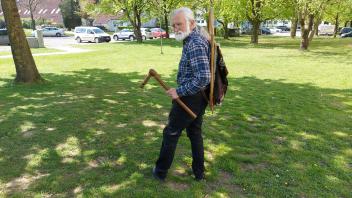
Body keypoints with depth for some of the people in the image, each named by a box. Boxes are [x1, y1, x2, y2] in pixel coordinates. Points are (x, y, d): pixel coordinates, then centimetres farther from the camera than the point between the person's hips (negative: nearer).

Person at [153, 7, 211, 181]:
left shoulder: (195, 44, -23)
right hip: (199, 97, 10)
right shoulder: (199, 36, 10)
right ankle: (199, 172, 32)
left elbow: (203, 77, -31)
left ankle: (160, 172, 25)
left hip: (190, 98, -10)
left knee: (171, 133, 7)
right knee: (195, 133, 20)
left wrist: (180, 91, -23)